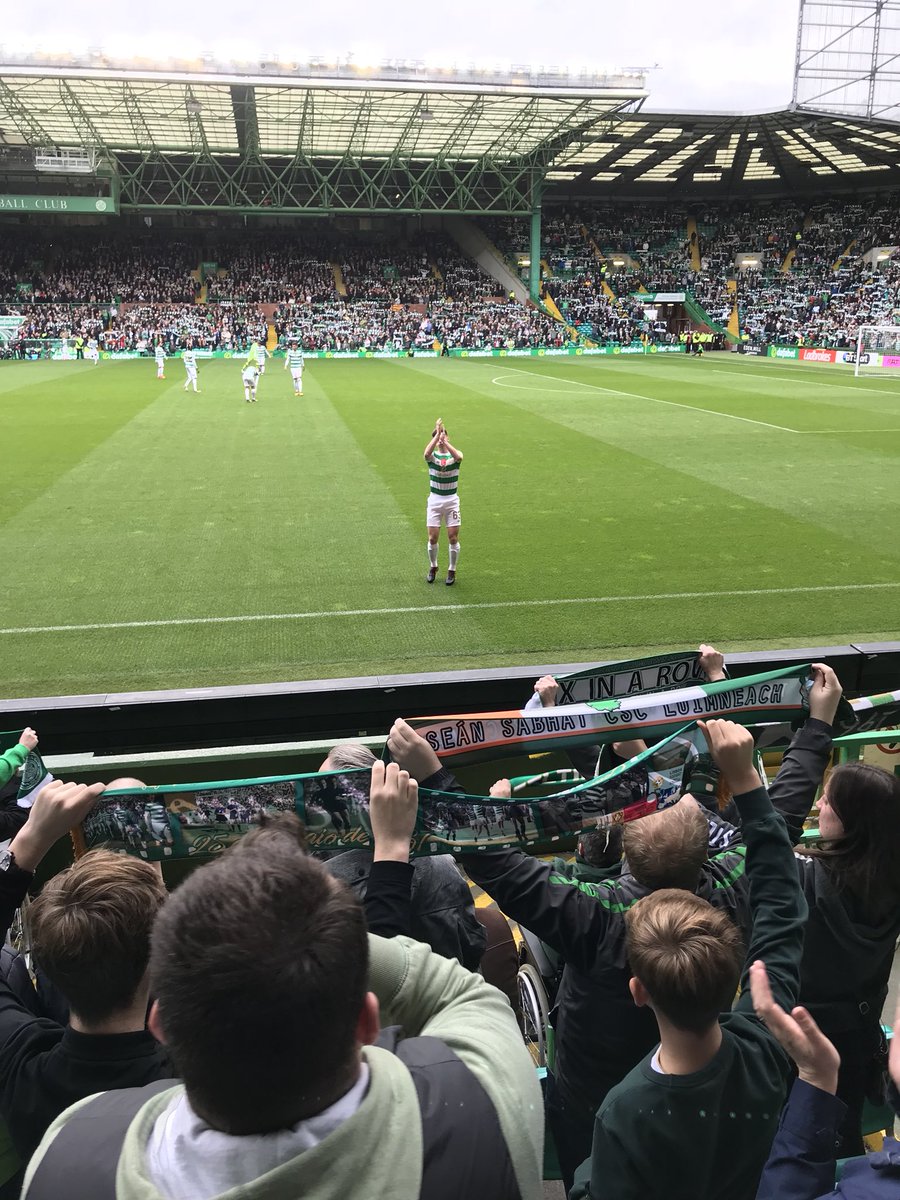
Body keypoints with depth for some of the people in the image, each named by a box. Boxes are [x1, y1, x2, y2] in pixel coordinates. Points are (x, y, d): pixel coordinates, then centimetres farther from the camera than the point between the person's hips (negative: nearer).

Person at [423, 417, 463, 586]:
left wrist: (444, 439, -33)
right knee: (432, 538, 2)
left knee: (453, 537, 0)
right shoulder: (432, 456, -1)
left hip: (452, 500, 0)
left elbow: (458, 456, -28)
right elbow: (427, 453, -27)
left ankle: (452, 571, 16)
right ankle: (433, 567, 25)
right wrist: (437, 435, -31)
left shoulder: (454, 455, -1)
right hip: (434, 500, 0)